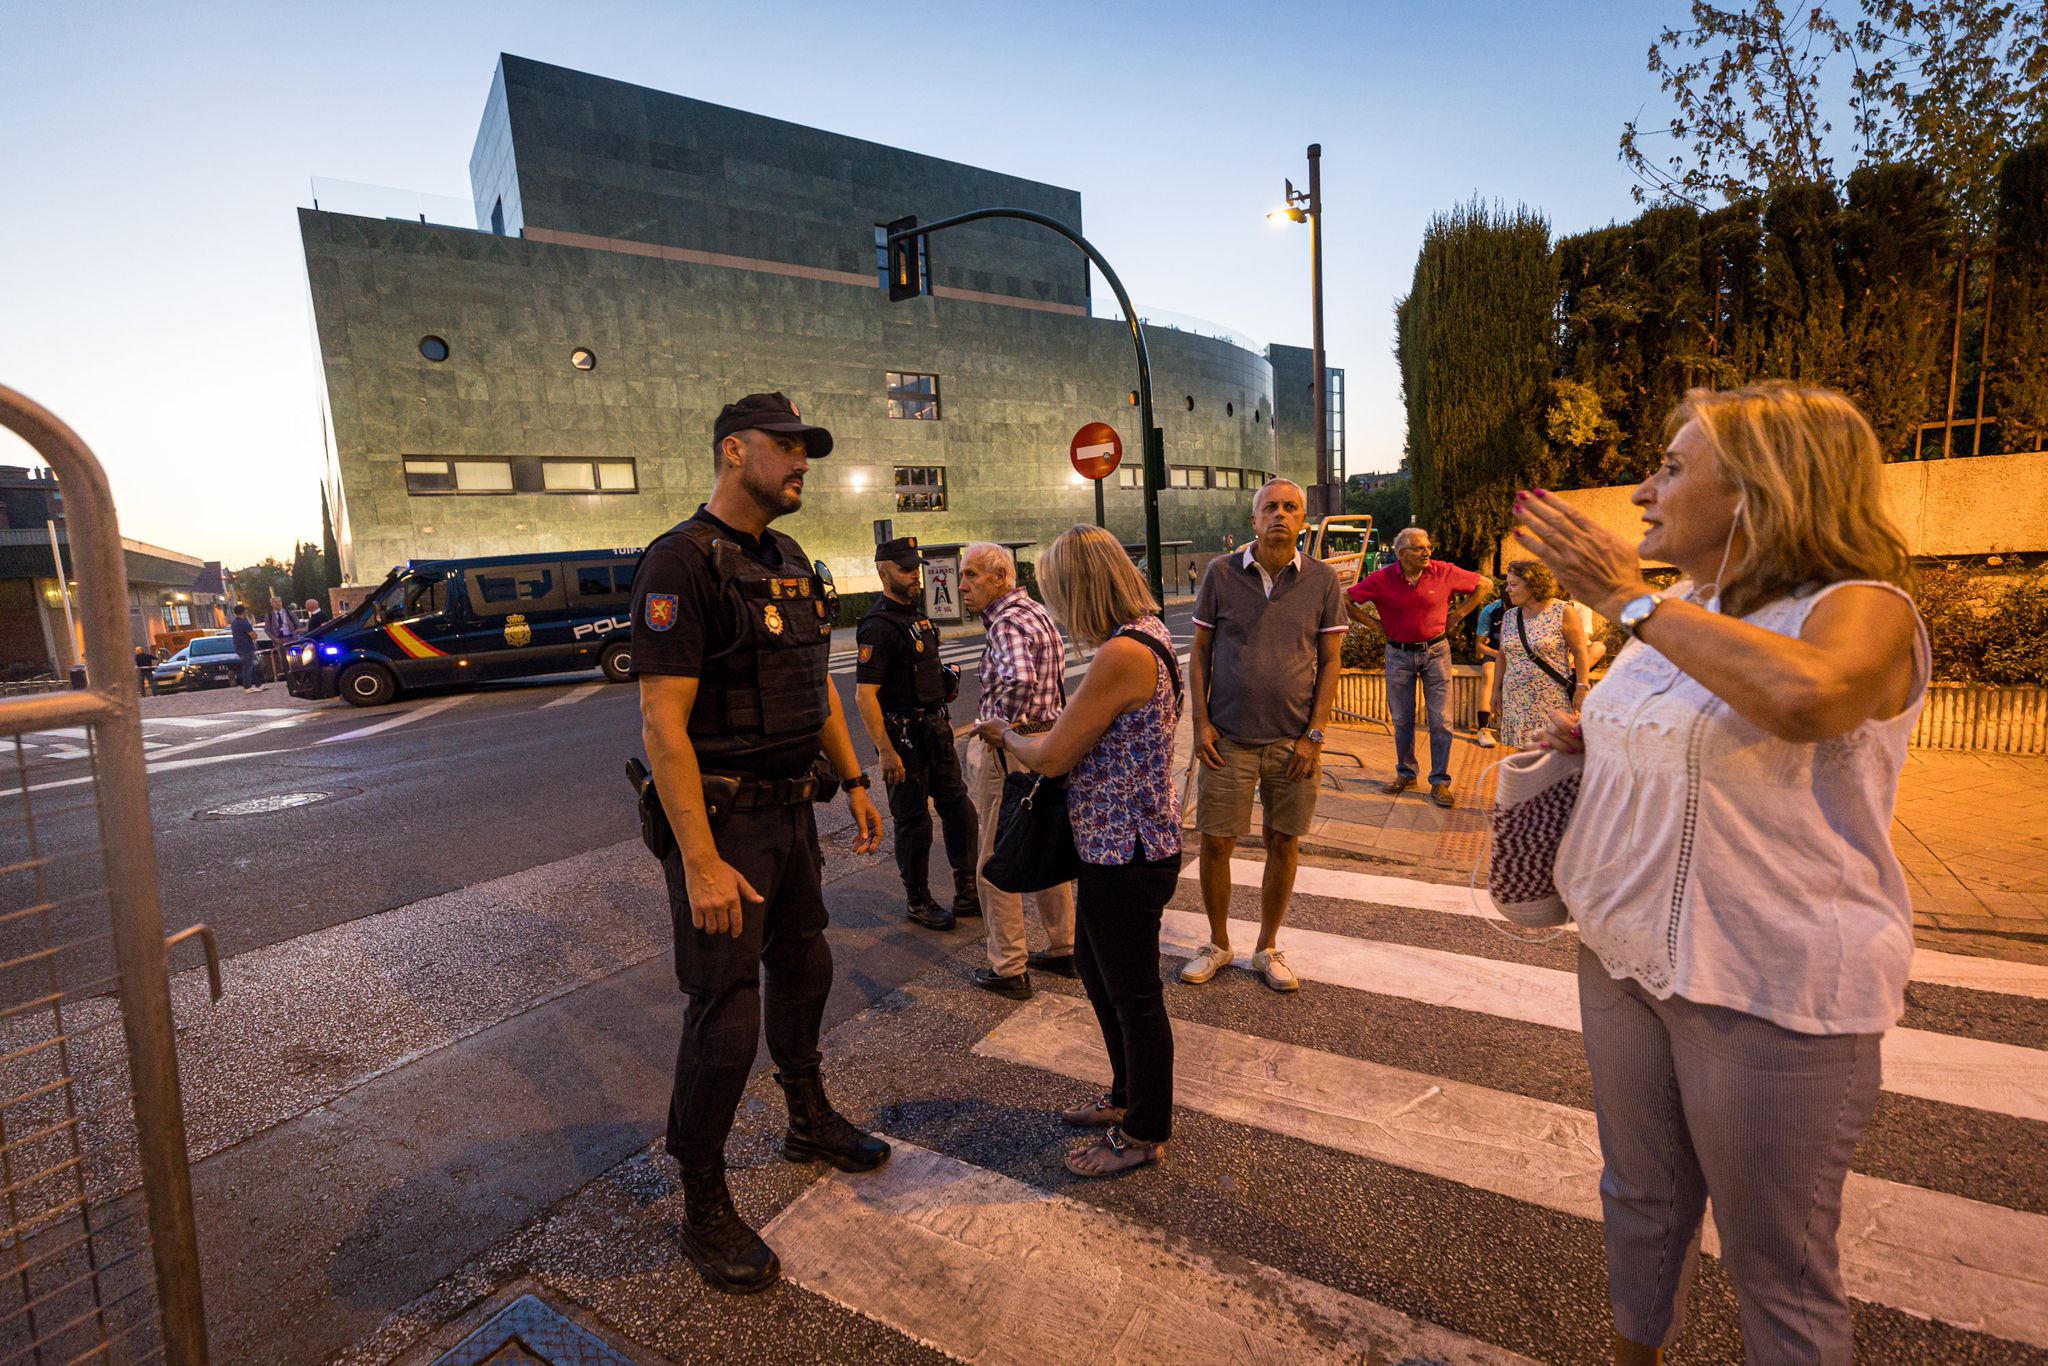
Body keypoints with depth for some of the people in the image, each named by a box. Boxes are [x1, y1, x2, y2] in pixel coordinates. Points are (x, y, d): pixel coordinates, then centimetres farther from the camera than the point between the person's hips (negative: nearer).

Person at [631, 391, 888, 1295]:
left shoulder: (790, 563, 10)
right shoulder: (683, 561, -17)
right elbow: (662, 724, -22)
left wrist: (855, 784, 14)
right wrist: (700, 864, -25)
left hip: (790, 811, 8)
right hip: (721, 819, -8)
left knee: (803, 968, 21)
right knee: (726, 1014, 0)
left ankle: (810, 1121, 45)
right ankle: (704, 1207, 22)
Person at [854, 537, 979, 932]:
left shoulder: (916, 615, 11)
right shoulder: (879, 625, -18)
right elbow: (865, 696, -22)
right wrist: (886, 752, -24)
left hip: (936, 731, 9)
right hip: (904, 736, -9)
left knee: (959, 809, 13)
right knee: (914, 822, 4)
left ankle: (967, 895, 25)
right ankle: (918, 902, 21)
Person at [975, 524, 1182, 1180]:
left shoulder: (1122, 654, -26)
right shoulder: (1148, 633, 5)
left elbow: (1051, 757, -21)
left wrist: (1006, 734, -1)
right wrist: (1033, 734, 6)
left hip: (1125, 853, -10)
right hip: (1120, 844, 10)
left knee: (1133, 995, 10)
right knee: (1094, 964, 25)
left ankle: (1144, 1132, 33)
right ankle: (1129, 1094, 46)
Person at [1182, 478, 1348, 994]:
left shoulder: (1321, 580, 1)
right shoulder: (1221, 573, 0)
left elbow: (1331, 661, 2)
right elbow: (1200, 652, 4)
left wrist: (1314, 735, -5)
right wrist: (1200, 721, -4)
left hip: (1294, 740, 1)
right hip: (1228, 738, 0)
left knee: (1284, 843, 9)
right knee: (1216, 842, 4)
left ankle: (1267, 949, 28)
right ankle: (1218, 944, 26)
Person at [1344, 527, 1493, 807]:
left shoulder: (1444, 572, -7)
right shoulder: (1381, 579, -9)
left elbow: (1484, 584, 5)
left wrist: (1457, 615, 2)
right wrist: (1375, 623, -2)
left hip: (1436, 652, 0)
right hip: (1399, 655, 0)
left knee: (1441, 720, -1)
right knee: (1402, 720, 9)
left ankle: (1440, 781, 9)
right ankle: (1405, 774, 24)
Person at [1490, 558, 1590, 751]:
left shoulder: (1562, 612, -5)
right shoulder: (1509, 616, 9)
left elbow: (1580, 652, -5)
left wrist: (1581, 688, -11)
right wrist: (1497, 690, 15)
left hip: (1552, 700, -4)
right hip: (1517, 701, 5)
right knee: (1524, 752, 4)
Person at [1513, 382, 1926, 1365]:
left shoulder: (1861, 609, -16)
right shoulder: (1677, 615, 8)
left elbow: (1805, 696, -41)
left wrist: (1629, 600, -31)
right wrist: (1592, 735, 4)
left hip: (1774, 992, -7)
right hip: (1624, 956, 8)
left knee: (1777, 1268, 12)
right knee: (1640, 1199, 25)